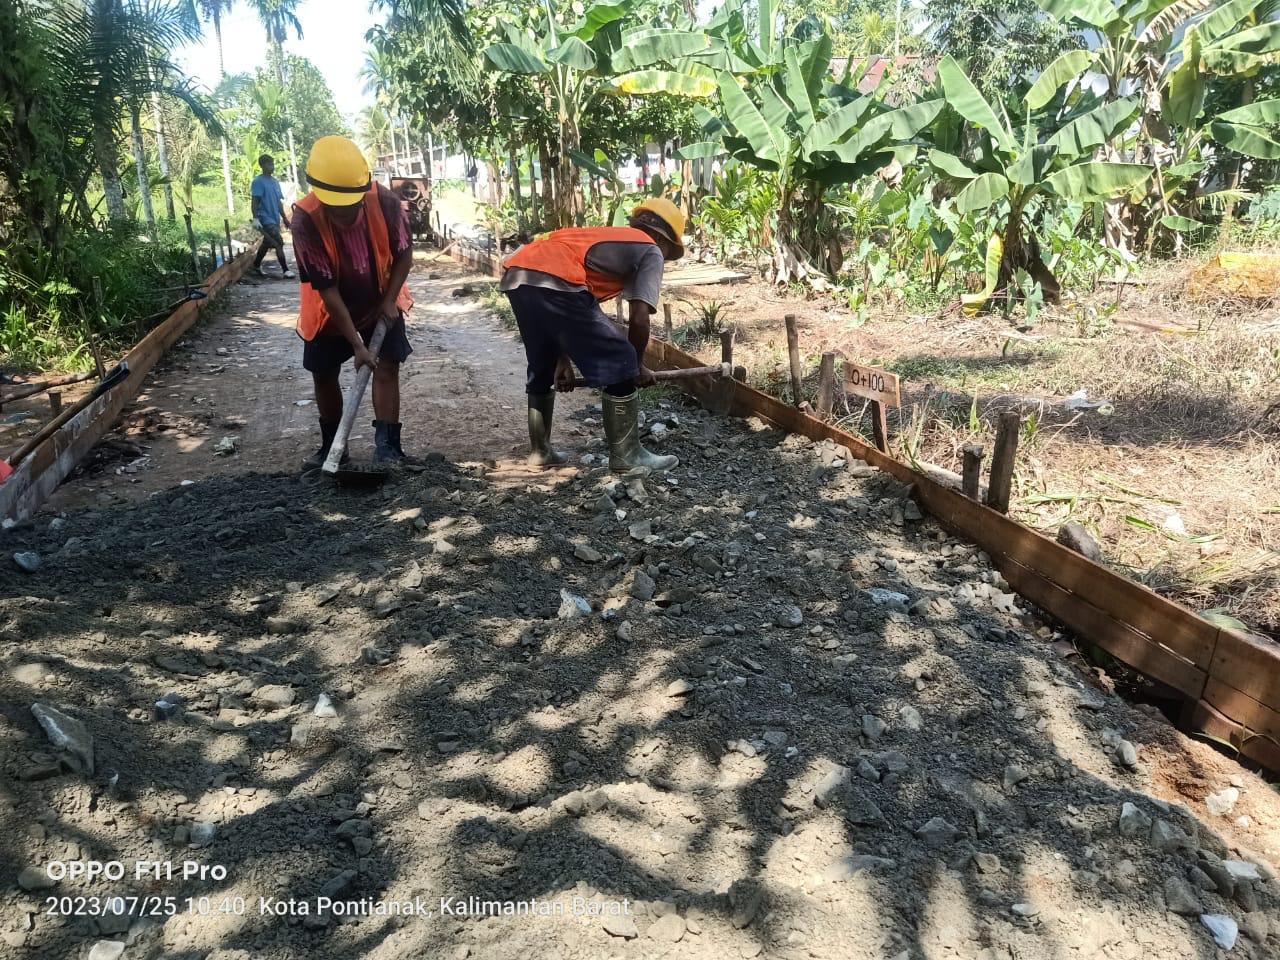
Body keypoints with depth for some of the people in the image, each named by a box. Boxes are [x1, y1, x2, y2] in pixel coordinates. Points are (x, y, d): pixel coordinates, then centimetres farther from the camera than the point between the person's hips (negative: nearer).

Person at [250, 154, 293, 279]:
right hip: (266, 219, -8)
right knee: (279, 243, -14)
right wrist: (255, 218, -24)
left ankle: (256, 265, 32)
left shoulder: (275, 181, 14)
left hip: (275, 219, 8)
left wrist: (284, 218, 19)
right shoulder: (258, 181, -10)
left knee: (267, 243, 16)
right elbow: (255, 201, -15)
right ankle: (285, 270, -12)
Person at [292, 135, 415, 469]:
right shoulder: (305, 220, -32)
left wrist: (390, 300, -18)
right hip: (330, 309, 0)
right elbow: (327, 288, -29)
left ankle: (387, 446, -5)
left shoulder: (385, 202, -28)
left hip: (380, 302, 0)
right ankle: (331, 445, 26)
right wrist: (357, 344, -29)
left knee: (387, 367, -9)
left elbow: (404, 254, -10)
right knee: (323, 376, 8)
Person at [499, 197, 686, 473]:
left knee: (541, 368, 27)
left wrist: (563, 360, 34)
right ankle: (626, 455, 12)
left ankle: (540, 451, 34)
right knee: (618, 366, 5)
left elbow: (572, 314, 33)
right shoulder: (651, 251, 15)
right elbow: (638, 320, 3)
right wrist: (637, 366, 18)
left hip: (515, 275, 8)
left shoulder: (603, 238, 36)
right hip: (553, 281, -8)